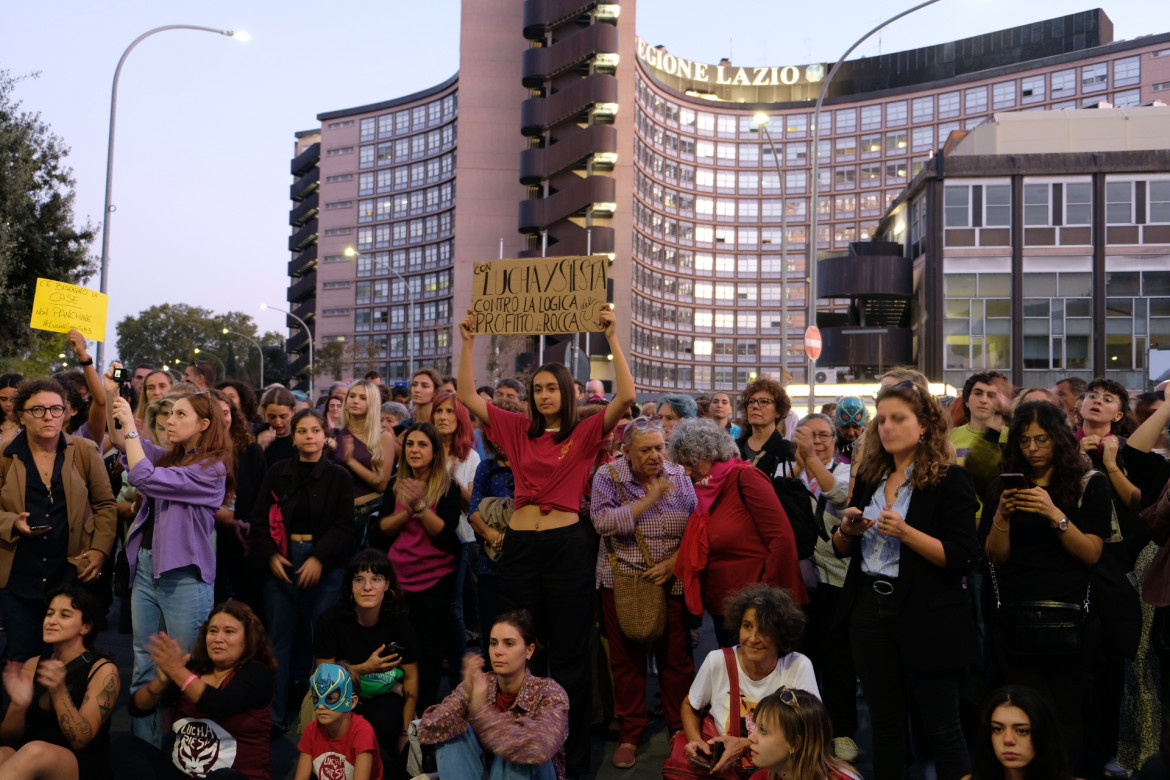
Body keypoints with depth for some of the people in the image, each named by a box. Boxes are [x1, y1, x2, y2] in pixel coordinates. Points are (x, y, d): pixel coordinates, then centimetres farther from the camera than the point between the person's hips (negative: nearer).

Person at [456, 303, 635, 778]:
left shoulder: (586, 432, 1)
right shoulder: (519, 431, 10)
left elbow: (625, 397, -13)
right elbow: (467, 396, 9)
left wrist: (612, 338, -16)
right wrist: (469, 342, 2)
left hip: (567, 544, -3)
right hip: (520, 545, 3)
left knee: (569, 654, 4)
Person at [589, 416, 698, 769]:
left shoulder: (678, 475, 2)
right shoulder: (608, 476, -4)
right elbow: (602, 521, -18)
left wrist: (674, 561, -12)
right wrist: (648, 500, -20)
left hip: (672, 580, 1)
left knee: (676, 657, 5)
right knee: (627, 660, 7)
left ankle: (680, 729, 22)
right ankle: (630, 734, 21)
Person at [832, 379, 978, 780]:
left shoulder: (950, 479, -8)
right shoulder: (869, 476, 9)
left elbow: (961, 557, -15)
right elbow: (842, 549, 16)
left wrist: (905, 532, -24)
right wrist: (848, 529, -6)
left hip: (928, 618, -5)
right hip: (870, 609, 6)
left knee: (941, 728, 4)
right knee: (885, 724, 14)